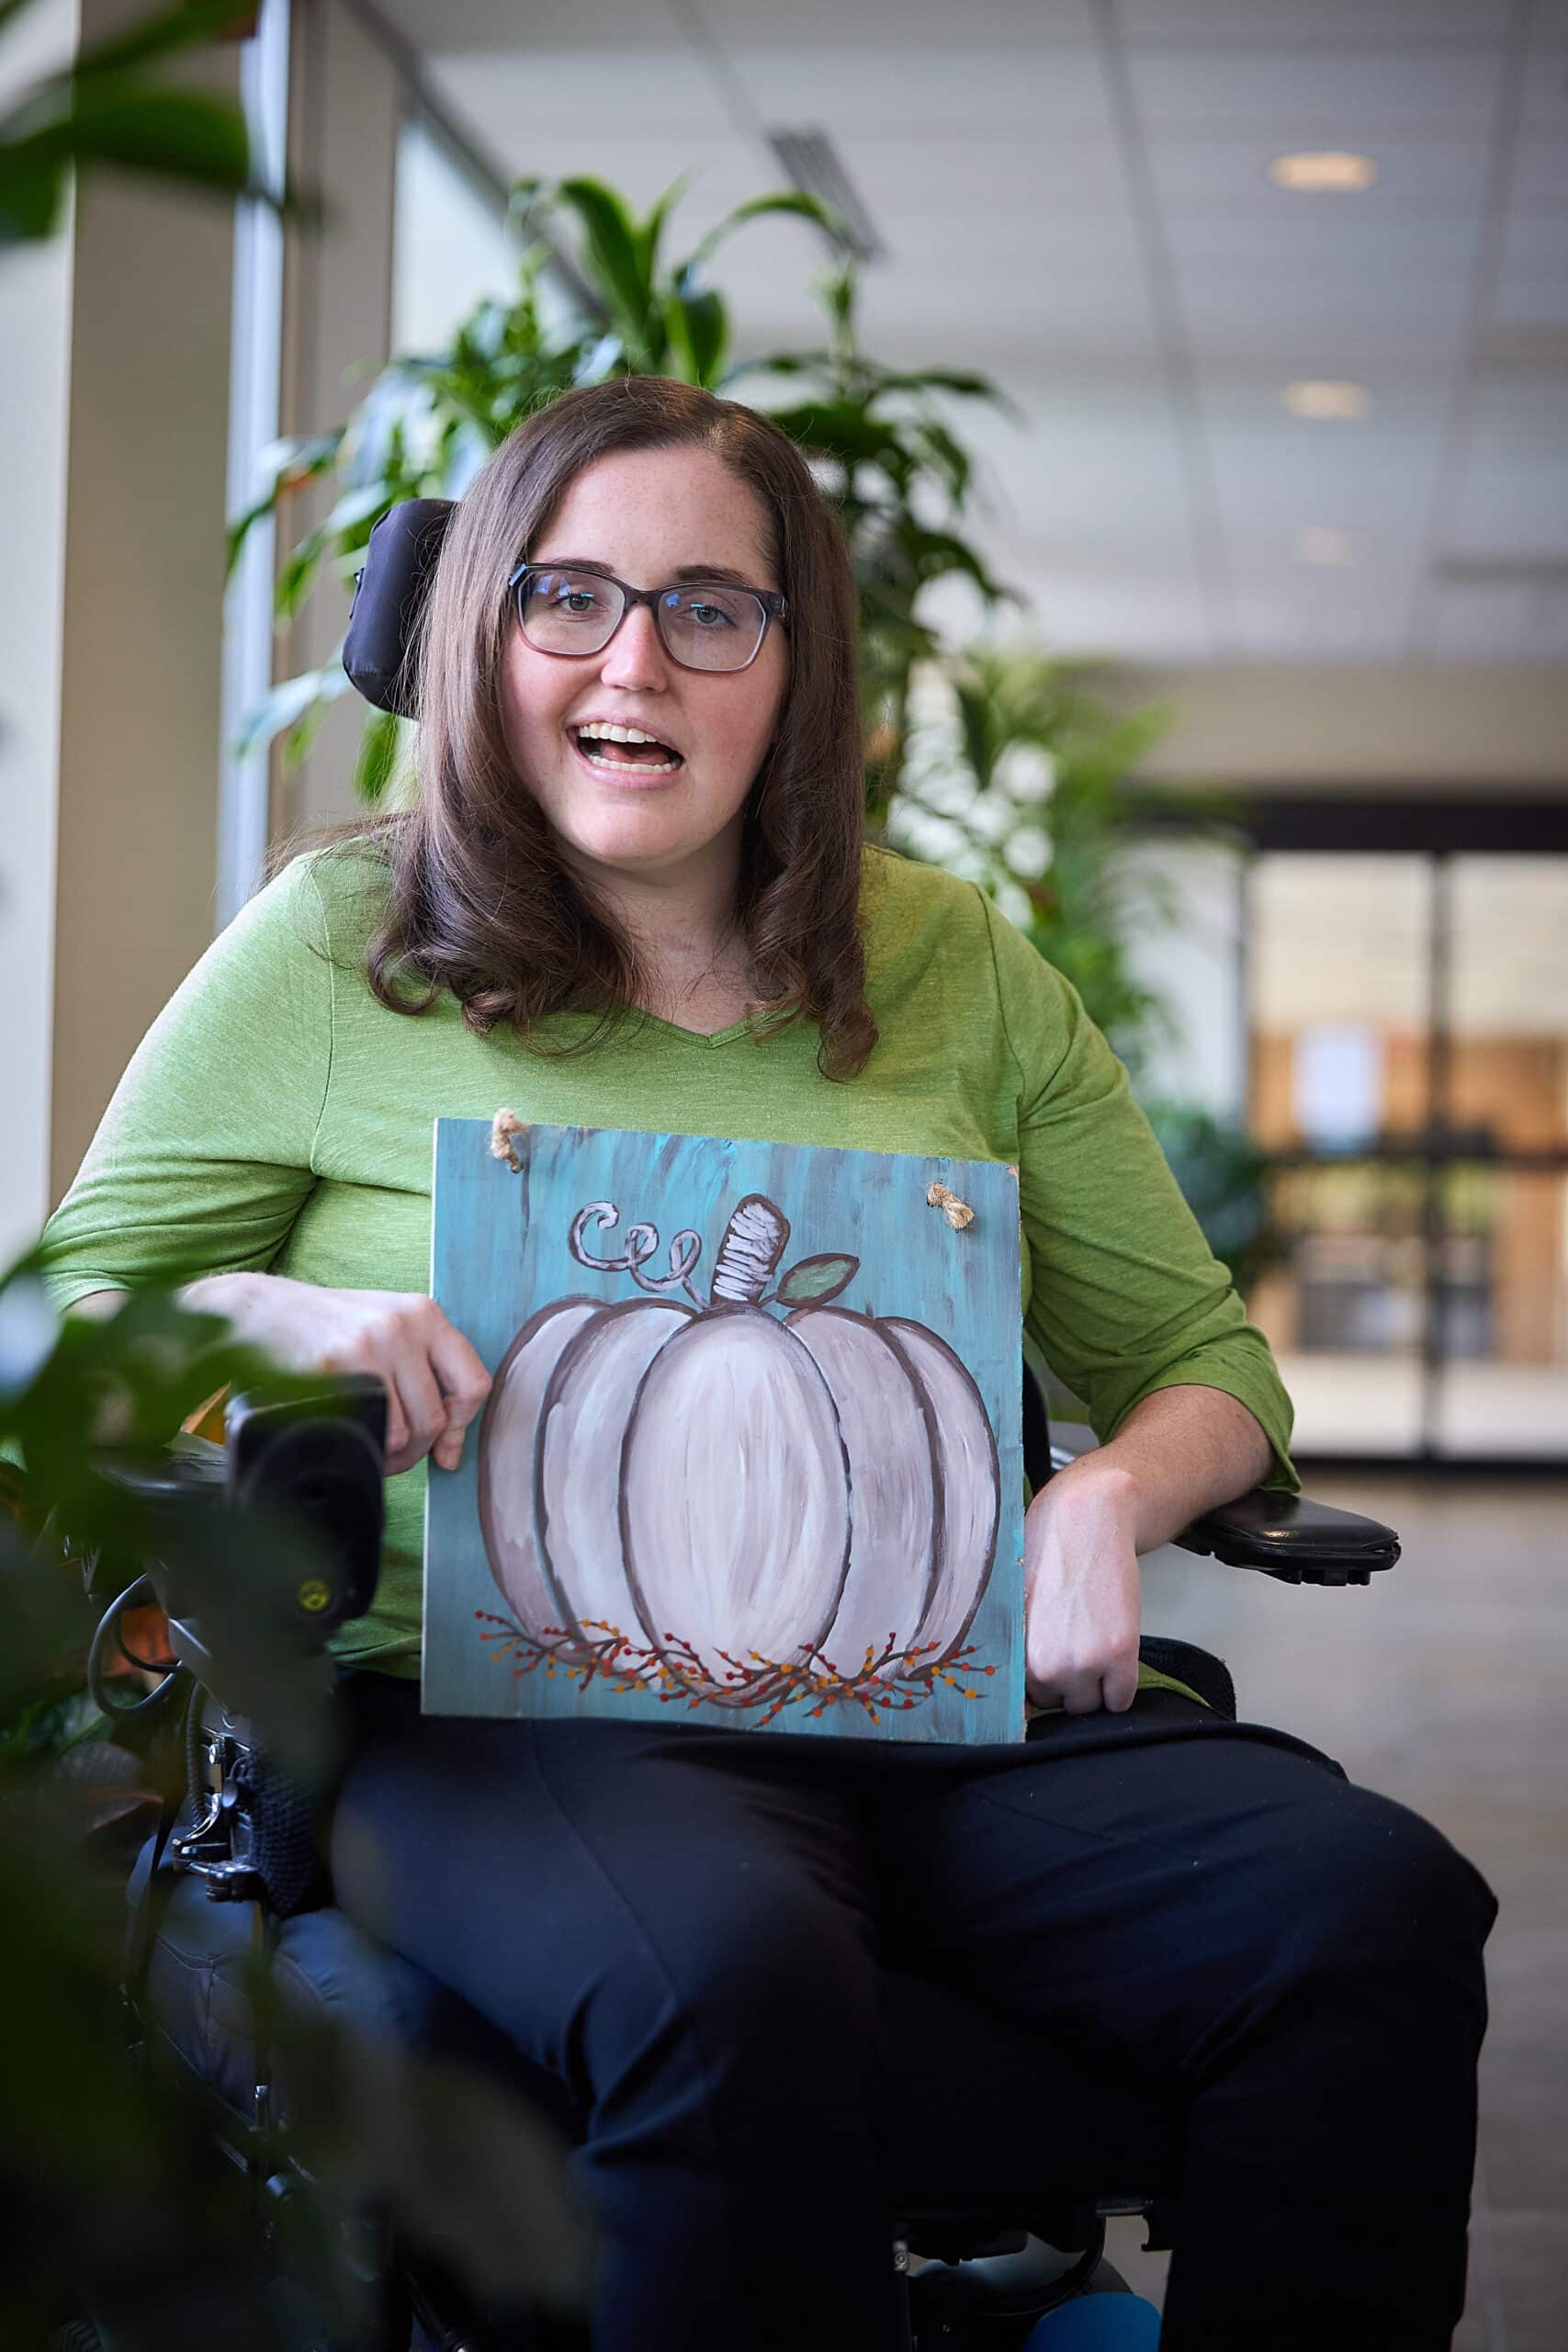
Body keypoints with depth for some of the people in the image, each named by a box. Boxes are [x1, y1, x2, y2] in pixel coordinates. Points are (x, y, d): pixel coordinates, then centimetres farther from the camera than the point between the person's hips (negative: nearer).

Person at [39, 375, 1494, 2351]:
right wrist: (277, 1319, -11)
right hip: (514, 1701, -3)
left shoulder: (954, 966, 16)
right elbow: (66, 1316, 12)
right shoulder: (336, 946, 9)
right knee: (736, 1982, -38)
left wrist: (1109, 1500, -4)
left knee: (1370, 1903, -25)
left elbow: (1200, 1358, 20)